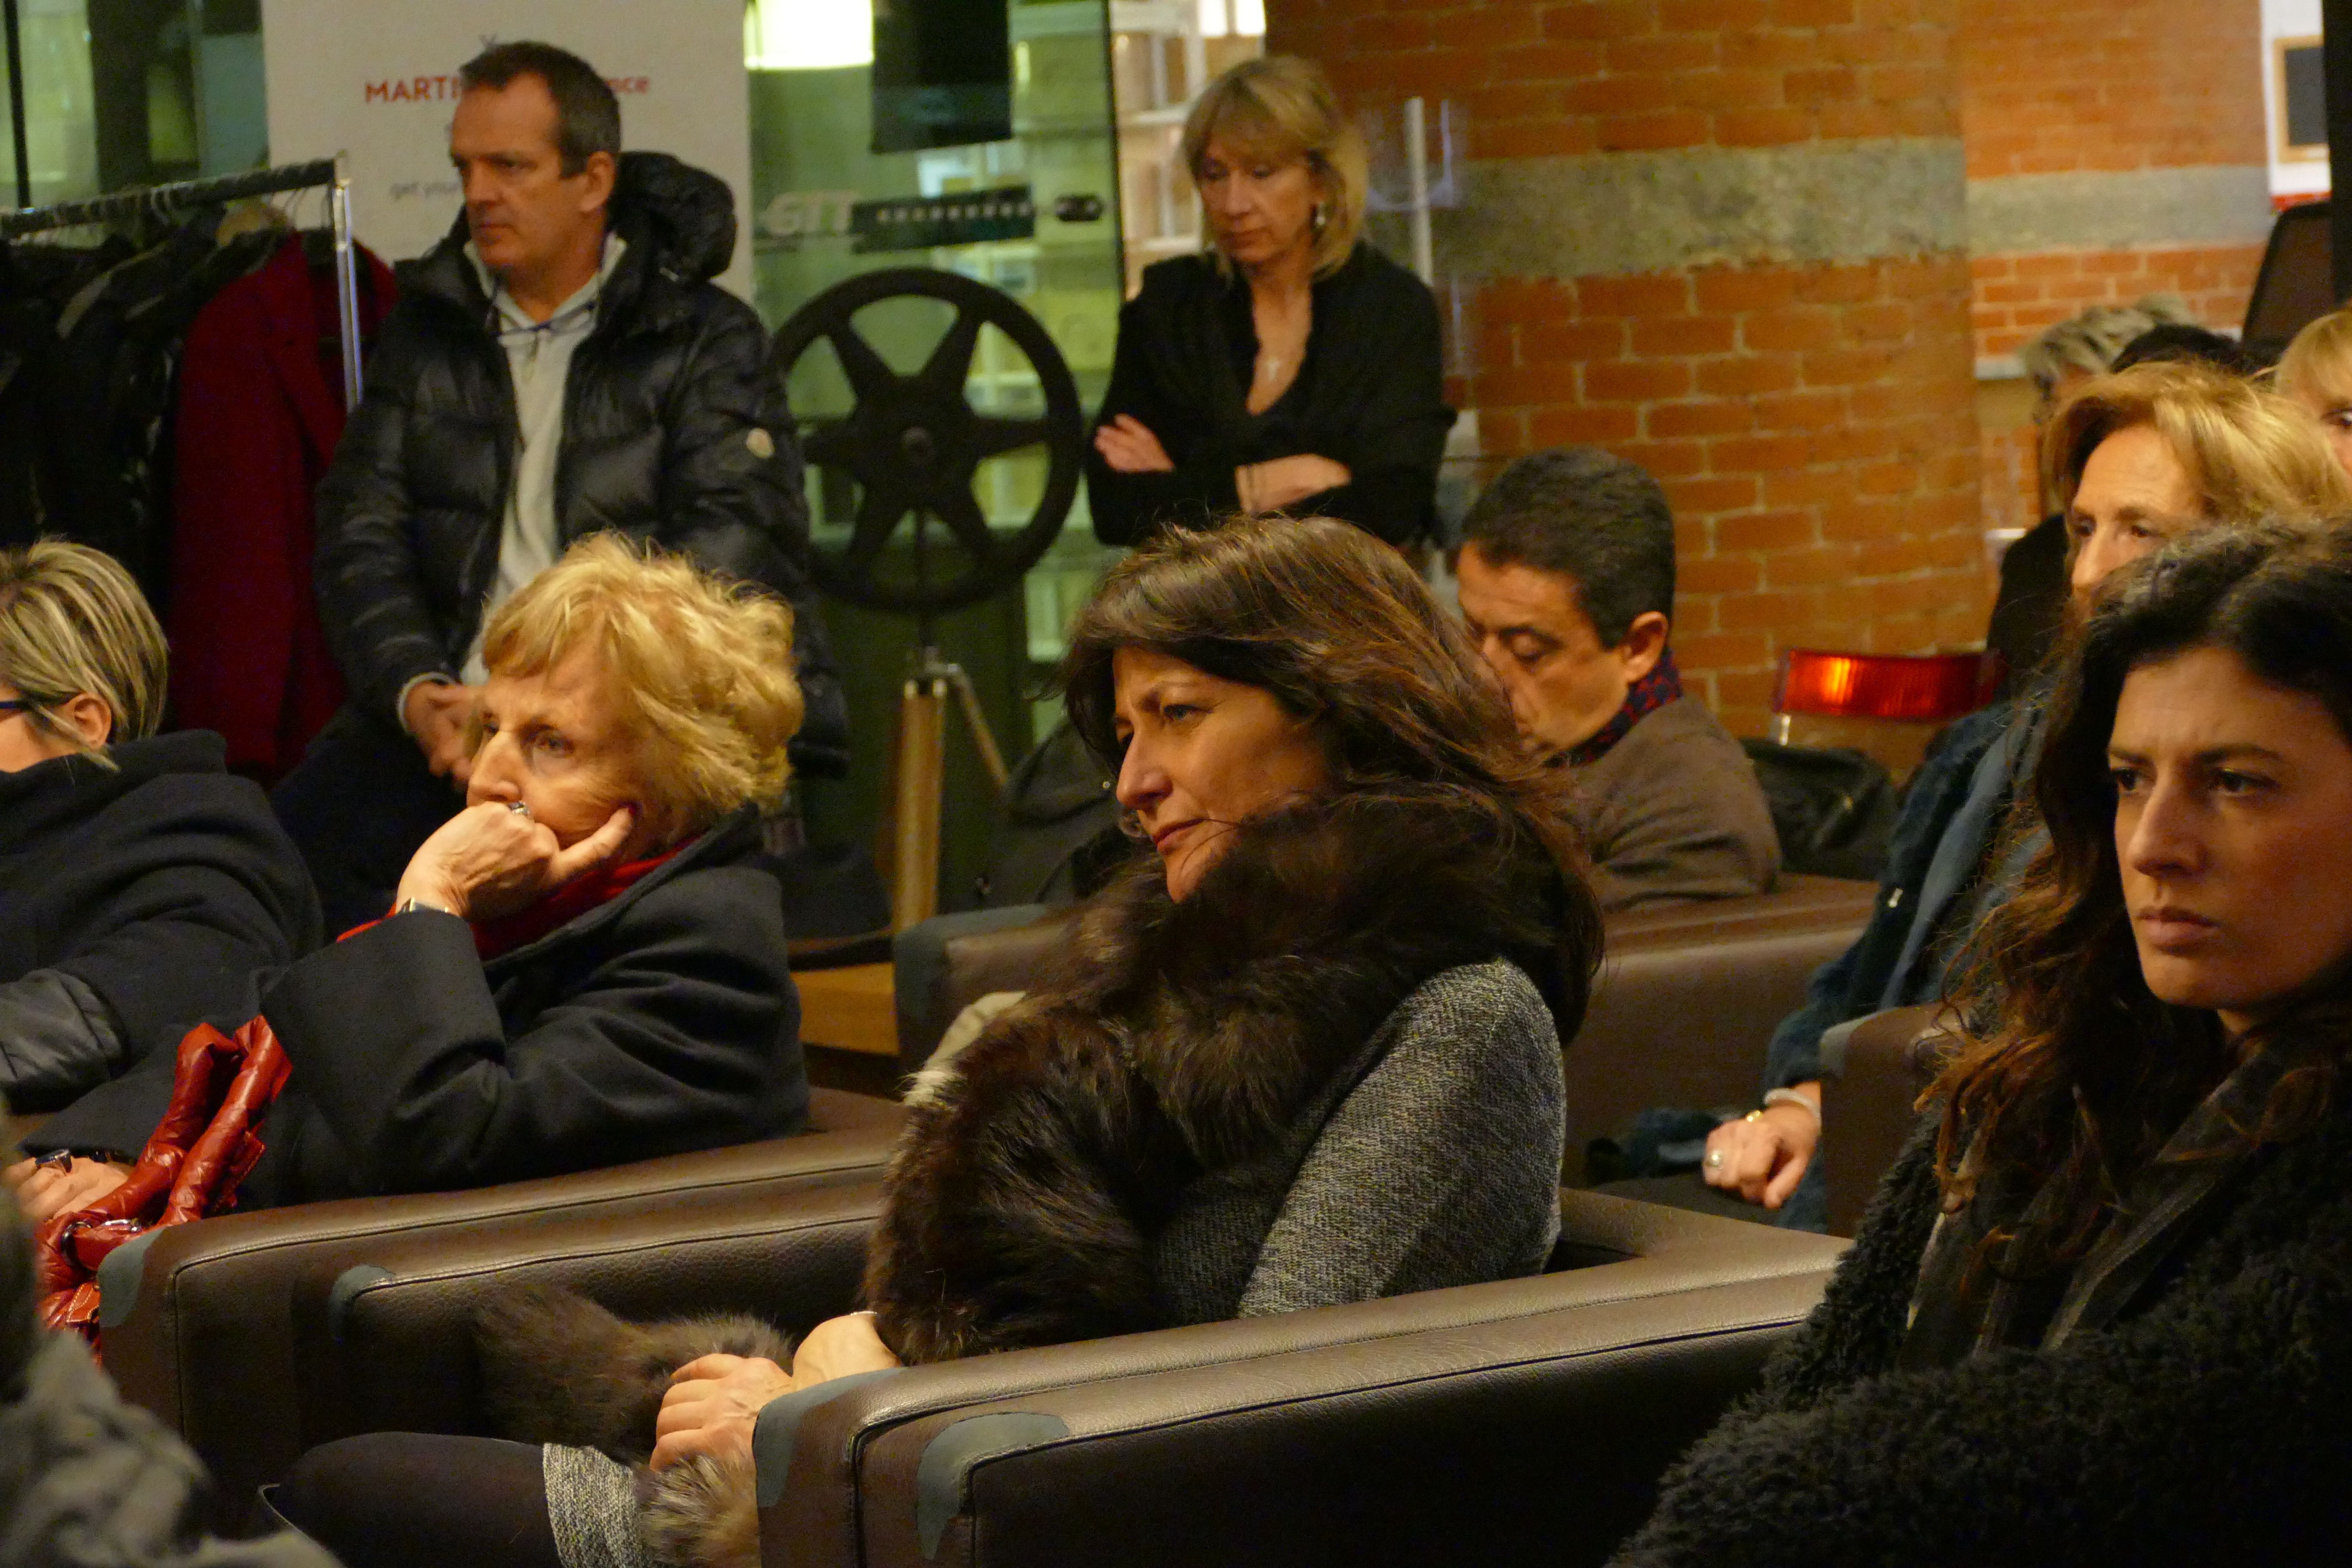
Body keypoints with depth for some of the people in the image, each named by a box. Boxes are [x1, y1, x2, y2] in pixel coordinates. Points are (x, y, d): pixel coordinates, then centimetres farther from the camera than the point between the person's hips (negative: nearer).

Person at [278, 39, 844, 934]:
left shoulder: (707, 340, 4)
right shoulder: (426, 331, 17)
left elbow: (730, 555, -7)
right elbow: (360, 532, 10)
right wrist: (419, 694, -10)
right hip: (452, 718, 4)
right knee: (297, 843, -22)